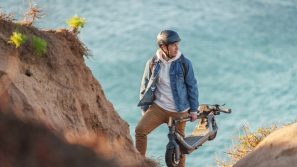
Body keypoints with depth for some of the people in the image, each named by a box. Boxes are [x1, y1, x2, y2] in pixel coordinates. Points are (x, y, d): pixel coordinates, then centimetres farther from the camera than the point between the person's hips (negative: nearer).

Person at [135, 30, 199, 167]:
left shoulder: (184, 63, -7)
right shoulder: (153, 63, -3)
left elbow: (192, 87, 1)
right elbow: (145, 87, 8)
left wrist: (193, 110, 3)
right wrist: (144, 109, 10)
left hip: (179, 111, -1)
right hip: (158, 107, 1)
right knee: (140, 130, -18)